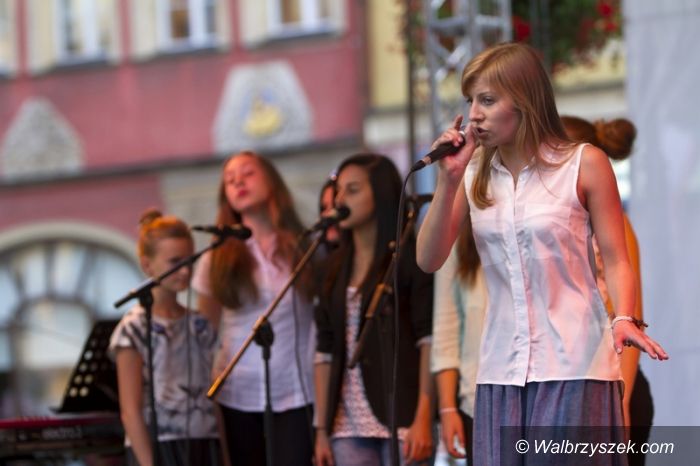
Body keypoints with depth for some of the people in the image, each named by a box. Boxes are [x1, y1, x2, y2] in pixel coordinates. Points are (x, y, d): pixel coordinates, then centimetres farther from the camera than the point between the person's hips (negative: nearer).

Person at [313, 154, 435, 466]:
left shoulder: (411, 258, 1)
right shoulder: (336, 267, 16)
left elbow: (429, 340, -8)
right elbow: (325, 351, 14)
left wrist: (424, 418, -17)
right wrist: (322, 429, 9)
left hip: (401, 419, -5)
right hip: (349, 427, 5)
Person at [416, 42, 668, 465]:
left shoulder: (584, 164, 0)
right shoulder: (474, 174, 9)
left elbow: (615, 259, -1)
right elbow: (429, 260, 3)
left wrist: (624, 318, -19)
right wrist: (448, 180, -6)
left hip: (573, 364, -3)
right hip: (502, 370, 3)